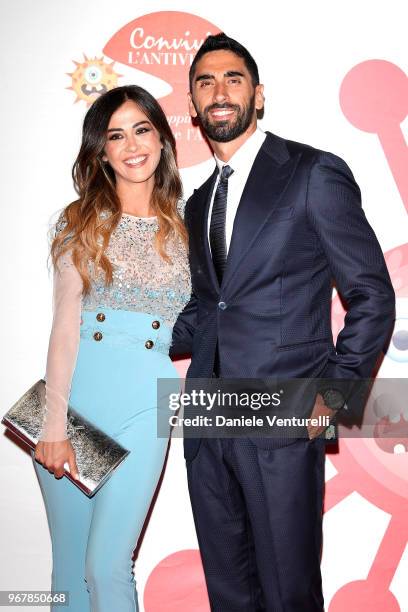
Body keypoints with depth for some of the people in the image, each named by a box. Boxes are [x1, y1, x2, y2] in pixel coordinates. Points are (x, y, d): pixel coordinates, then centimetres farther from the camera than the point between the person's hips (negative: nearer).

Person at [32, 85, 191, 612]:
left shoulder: (185, 222, 6)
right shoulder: (81, 222, 4)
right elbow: (65, 325, -3)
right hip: (75, 391, 1)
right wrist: (54, 426, -7)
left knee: (106, 566, -6)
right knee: (69, 565, 10)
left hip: (144, 401, -1)